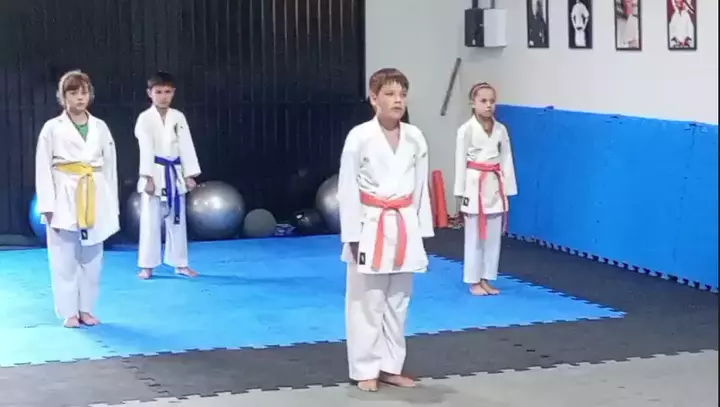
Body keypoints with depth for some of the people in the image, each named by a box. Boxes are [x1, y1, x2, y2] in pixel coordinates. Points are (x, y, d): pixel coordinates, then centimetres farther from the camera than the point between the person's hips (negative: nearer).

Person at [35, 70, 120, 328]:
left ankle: (86, 309, 18)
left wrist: (112, 206, 6)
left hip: (94, 200, 3)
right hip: (65, 199, -3)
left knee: (91, 258, 7)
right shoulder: (52, 128, -2)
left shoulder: (100, 127, 7)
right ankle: (69, 312, 9)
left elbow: (110, 166, 9)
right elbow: (43, 168, -3)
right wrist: (48, 206, -10)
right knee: (65, 259, 0)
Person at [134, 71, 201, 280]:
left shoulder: (178, 117, 5)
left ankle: (180, 264, 20)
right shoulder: (145, 118, -6)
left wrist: (190, 175, -1)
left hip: (174, 174, 4)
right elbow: (146, 149, -12)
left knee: (177, 220, 11)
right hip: (154, 174, -4)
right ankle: (147, 266, 8)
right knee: (150, 221, 0)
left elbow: (186, 146, 3)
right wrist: (148, 177, -18)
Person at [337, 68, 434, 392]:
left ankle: (390, 367, 23)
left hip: (404, 228, 4)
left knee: (398, 301, 12)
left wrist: (421, 232, 8)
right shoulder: (359, 137, -10)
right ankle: (365, 369, 13)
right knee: (366, 302, 2)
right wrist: (352, 235, -10)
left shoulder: (415, 138, 3)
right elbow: (347, 189, -8)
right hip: (371, 228, -4)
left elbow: (421, 187, 9)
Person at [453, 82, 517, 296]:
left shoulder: (501, 129, 5)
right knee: (474, 236, 2)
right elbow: (460, 162, -6)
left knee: (493, 237, 9)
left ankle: (486, 280, 20)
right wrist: (461, 194, -7)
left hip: (495, 186, 4)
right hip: (475, 186, -4)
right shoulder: (466, 130, -7)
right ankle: (474, 282, 12)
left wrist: (507, 192, 5)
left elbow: (506, 160, 7)